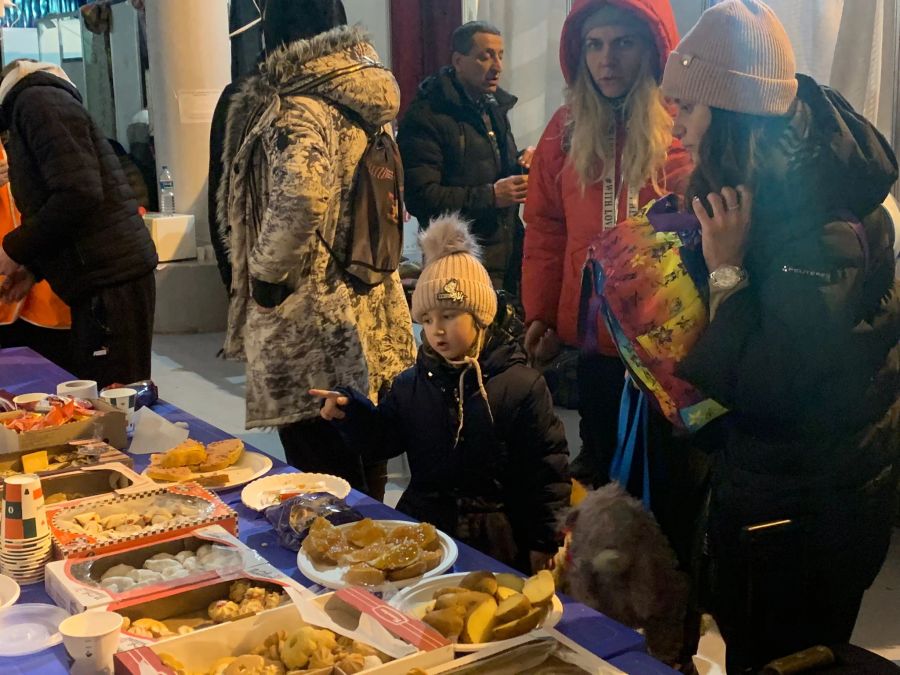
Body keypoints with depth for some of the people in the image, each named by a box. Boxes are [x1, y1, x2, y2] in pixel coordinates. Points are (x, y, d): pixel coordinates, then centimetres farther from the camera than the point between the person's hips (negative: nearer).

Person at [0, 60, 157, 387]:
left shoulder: (37, 102, -9)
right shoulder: (32, 104, 21)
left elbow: (79, 194, -21)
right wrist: (34, 267, 14)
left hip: (110, 279, -10)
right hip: (102, 277, 10)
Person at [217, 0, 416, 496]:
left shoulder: (296, 109, -15)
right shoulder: (369, 100, 9)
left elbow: (299, 200, -31)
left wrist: (266, 272, -16)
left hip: (312, 325, -8)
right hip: (373, 310, 8)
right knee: (363, 473, 19)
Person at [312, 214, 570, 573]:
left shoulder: (522, 385, -12)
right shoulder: (410, 384, 2)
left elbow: (548, 470, -9)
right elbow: (384, 440, 11)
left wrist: (542, 545, -8)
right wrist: (350, 412, -8)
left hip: (495, 540, -3)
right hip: (421, 524, 4)